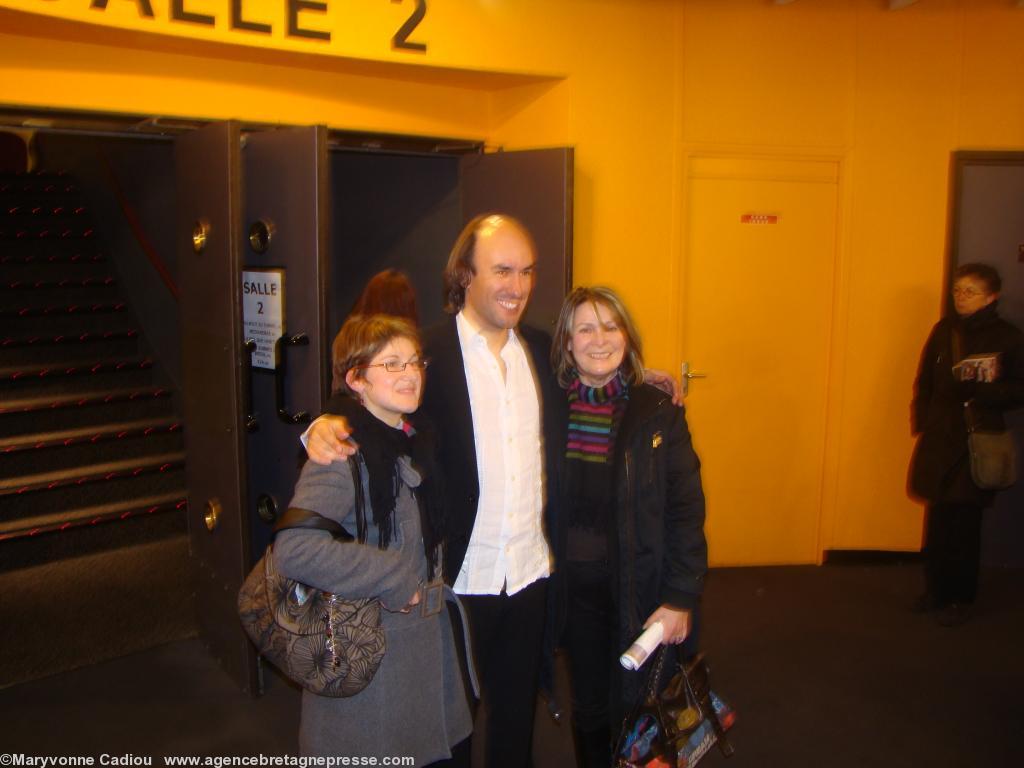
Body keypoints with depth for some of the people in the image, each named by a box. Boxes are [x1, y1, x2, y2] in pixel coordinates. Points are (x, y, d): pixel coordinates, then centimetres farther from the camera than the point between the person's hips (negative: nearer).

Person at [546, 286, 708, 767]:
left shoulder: (658, 412, -8)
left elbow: (686, 509, -8)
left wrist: (680, 600, -12)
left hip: (640, 588, -2)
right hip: (577, 588, 2)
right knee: (589, 709, 16)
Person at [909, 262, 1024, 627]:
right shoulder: (944, 330, 6)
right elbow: (924, 381, 8)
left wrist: (979, 391, -18)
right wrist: (921, 424, -2)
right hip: (939, 439, 3)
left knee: (964, 524, 3)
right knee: (937, 519, 9)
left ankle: (961, 600, 17)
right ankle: (936, 591, 24)